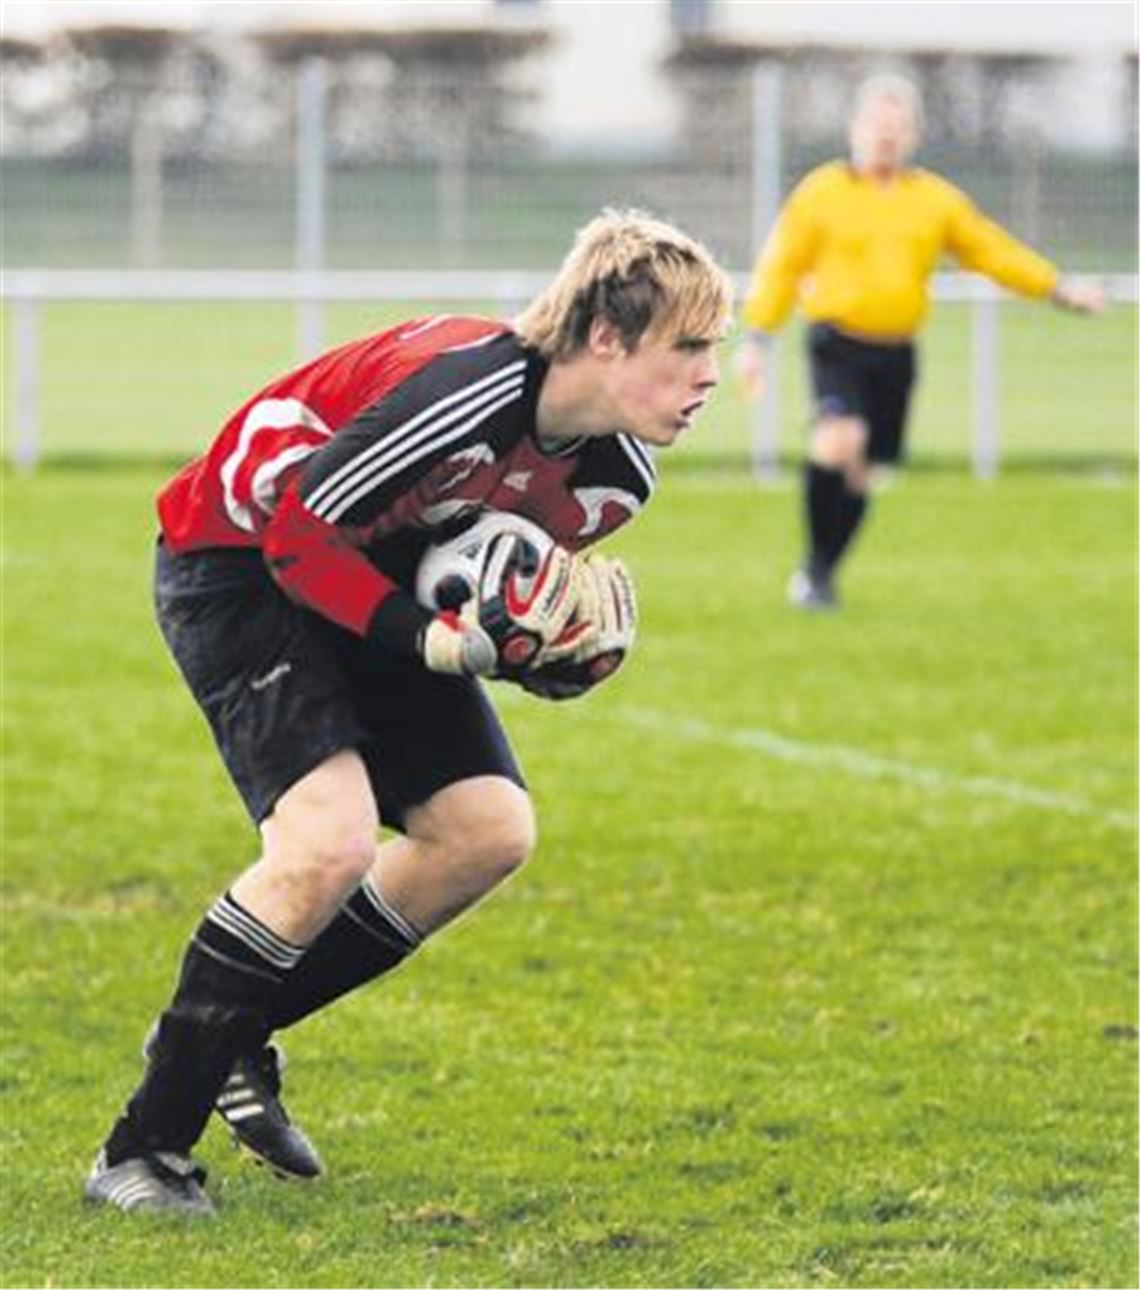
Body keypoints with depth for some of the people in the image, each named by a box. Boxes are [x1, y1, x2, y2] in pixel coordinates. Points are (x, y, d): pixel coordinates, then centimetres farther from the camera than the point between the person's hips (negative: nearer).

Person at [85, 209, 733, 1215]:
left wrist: (541, 641, -13)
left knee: (489, 829, -1)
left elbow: (523, 566, 9)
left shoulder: (615, 476, -8)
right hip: (240, 558, -9)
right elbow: (300, 538, -27)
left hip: (378, 580, 9)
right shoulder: (460, 395, -34)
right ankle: (145, 1149, -14)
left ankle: (235, 1034, 15)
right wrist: (433, 640, -34)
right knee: (331, 839, -24)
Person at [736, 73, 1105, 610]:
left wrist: (1059, 290, 9)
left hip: (896, 352, 4)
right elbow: (780, 268, 2)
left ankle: (819, 574, 25)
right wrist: (755, 342, -3)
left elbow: (994, 252, 17)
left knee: (864, 472, 7)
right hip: (837, 343, -4)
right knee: (839, 440, -26)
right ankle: (816, 566, -12)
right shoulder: (821, 192, -1)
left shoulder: (936, 199, 9)